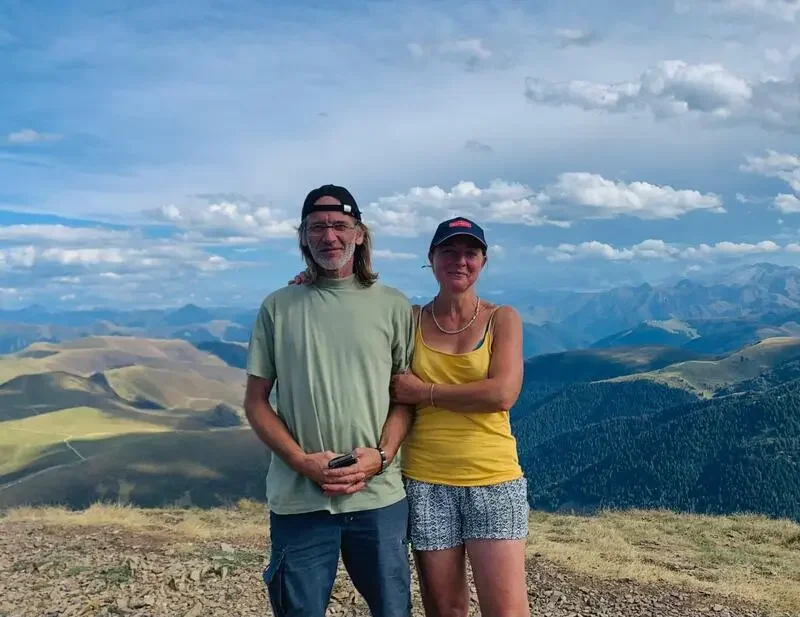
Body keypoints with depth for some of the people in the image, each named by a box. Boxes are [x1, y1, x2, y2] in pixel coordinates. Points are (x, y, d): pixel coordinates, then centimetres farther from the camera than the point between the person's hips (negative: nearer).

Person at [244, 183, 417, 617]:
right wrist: (302, 462, -10)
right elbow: (256, 402, 3)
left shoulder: (393, 306, 3)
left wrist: (381, 456, -11)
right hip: (298, 499, 0)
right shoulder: (278, 307, 3)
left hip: (379, 497, 1)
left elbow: (407, 396, 5)